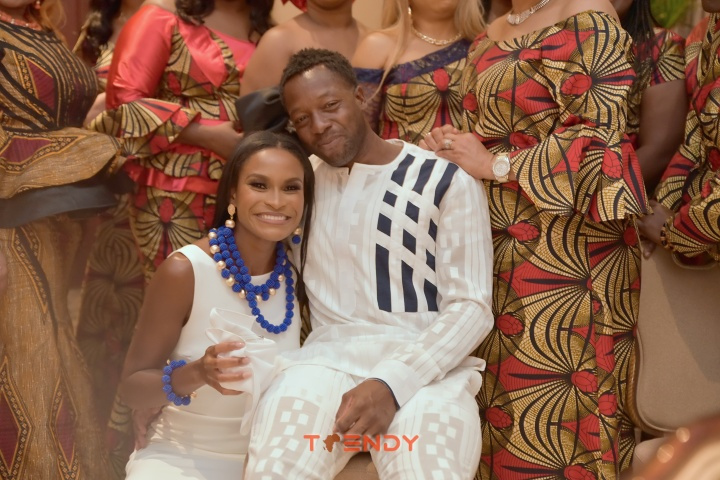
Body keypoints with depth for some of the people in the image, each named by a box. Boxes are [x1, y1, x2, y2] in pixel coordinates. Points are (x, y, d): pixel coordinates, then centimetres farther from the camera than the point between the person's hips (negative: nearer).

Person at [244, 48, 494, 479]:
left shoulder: (447, 182, 1)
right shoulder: (305, 179, 14)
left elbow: (472, 308, -5)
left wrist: (393, 383, -18)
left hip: (427, 364, -1)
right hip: (329, 355, 2)